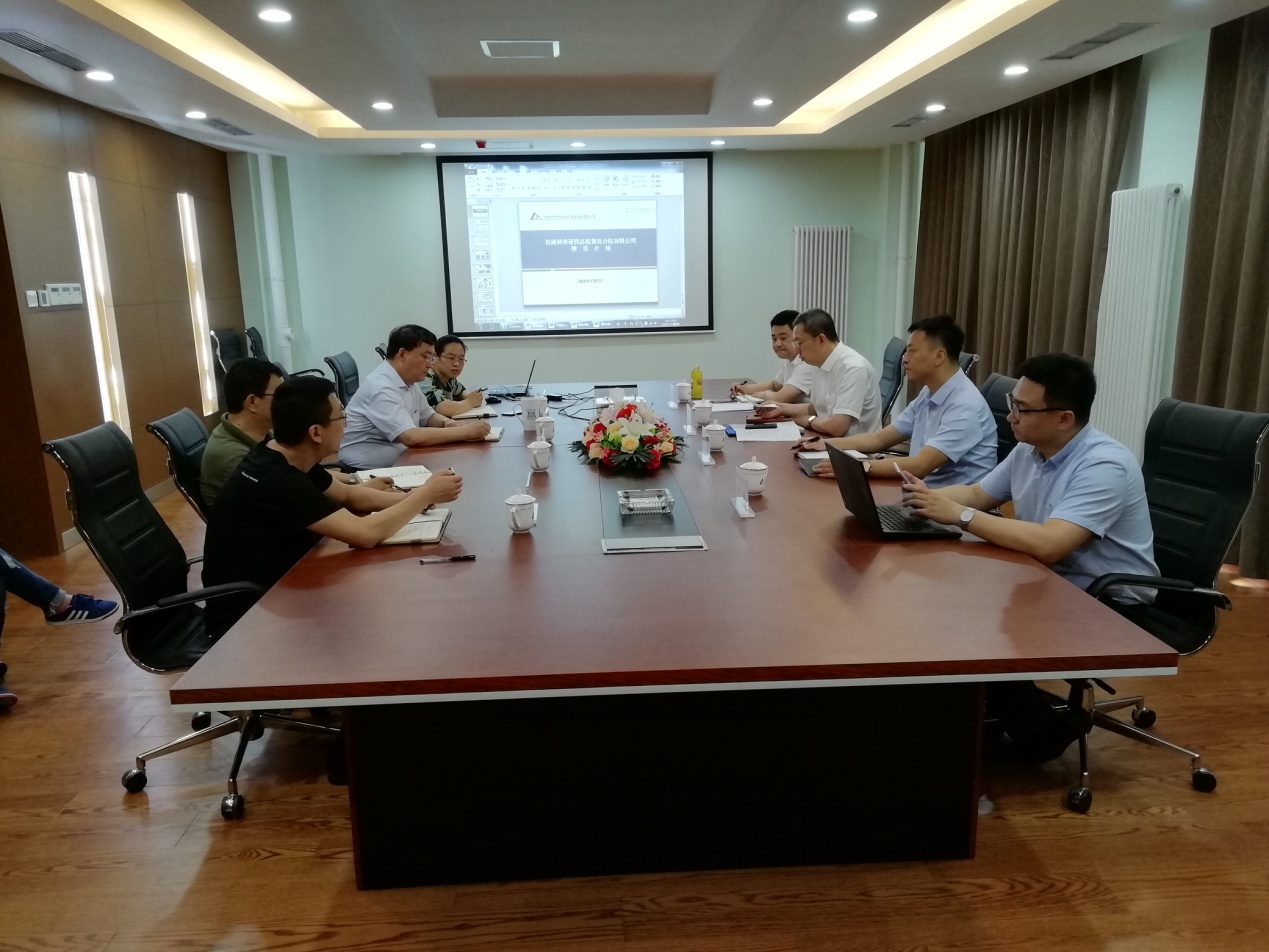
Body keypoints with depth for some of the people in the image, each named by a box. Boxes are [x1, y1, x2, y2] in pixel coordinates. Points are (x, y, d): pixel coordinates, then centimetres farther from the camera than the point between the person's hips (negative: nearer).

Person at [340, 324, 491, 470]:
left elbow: (428, 416, 19)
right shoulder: (381, 388, -21)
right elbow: (412, 437, -30)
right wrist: (466, 431, -25)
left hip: (395, 465, 9)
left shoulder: (408, 382, 6)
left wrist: (449, 424, -4)